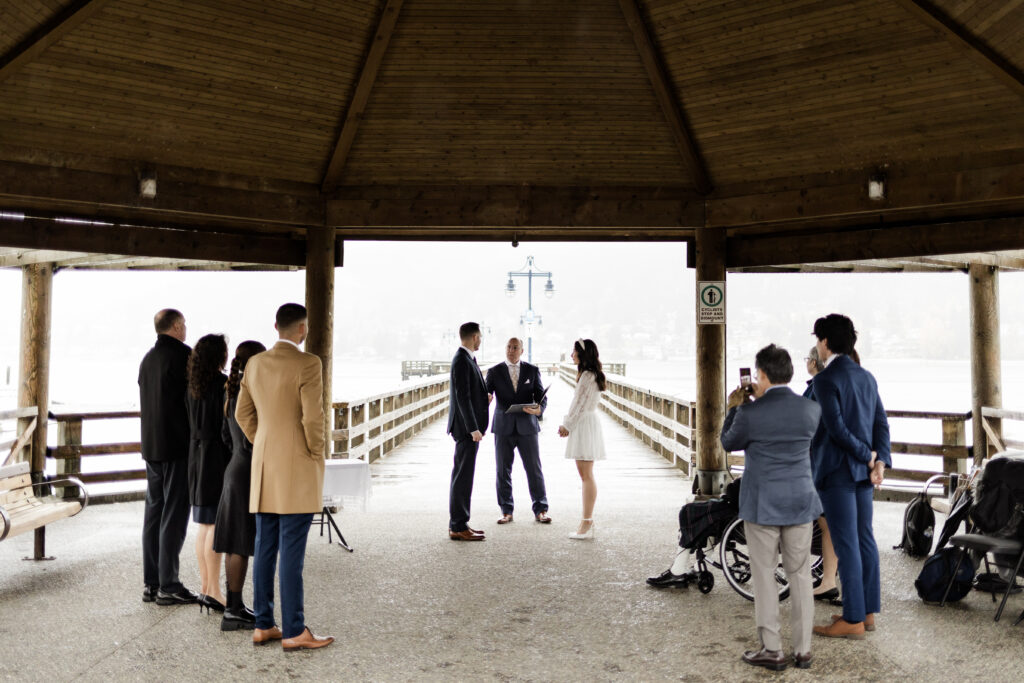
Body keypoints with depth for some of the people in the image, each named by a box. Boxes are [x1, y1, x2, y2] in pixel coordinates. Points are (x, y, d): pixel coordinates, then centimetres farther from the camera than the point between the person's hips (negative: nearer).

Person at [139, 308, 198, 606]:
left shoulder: (148, 358, 14)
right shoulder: (182, 354, -11)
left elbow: (146, 405, 16)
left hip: (151, 446, 8)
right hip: (177, 447, -8)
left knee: (154, 512, 11)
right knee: (174, 515, -3)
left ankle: (150, 584, 16)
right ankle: (168, 586, 1)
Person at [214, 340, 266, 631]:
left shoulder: (233, 393, 10)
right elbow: (250, 442, -22)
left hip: (236, 472, 9)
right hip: (250, 477, -9)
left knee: (237, 542, 12)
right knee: (242, 544, -4)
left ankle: (234, 605, 19)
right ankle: (233, 612, 1)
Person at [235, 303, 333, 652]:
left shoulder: (255, 363, 7)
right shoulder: (308, 364, -14)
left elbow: (243, 414, 12)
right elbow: (313, 417, -19)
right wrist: (317, 453, -4)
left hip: (264, 466, 7)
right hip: (298, 469, -7)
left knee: (265, 548, 12)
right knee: (292, 552, -3)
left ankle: (263, 625, 20)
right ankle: (294, 632, 4)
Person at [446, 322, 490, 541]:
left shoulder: (467, 359, 15)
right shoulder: (462, 361, -16)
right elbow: (462, 397, -21)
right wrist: (474, 429, -22)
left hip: (470, 427, 10)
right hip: (467, 428, -10)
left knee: (462, 476, 13)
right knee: (463, 476, -6)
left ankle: (459, 523, 20)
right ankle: (458, 527, 0)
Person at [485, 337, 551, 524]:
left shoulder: (532, 370, 7)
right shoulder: (494, 372, 4)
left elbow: (541, 396, 2)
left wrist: (538, 409, -19)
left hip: (527, 427, 0)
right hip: (503, 427, 0)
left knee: (534, 469, 2)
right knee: (503, 471, 4)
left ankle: (540, 510, 11)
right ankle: (506, 511, 14)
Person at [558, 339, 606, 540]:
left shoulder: (588, 376, -16)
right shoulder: (589, 375, 16)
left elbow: (579, 405, -15)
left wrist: (567, 425, -6)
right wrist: (567, 423, 12)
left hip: (585, 425, -10)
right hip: (583, 424, 10)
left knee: (587, 475, -8)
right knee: (585, 475, 13)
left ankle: (587, 523, -5)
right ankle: (587, 520, 19)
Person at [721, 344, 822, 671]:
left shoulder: (750, 413, -16)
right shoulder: (811, 409, -5)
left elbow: (728, 443, 1)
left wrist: (734, 407, 13)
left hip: (761, 505, -4)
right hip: (800, 502, 4)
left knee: (765, 576, 7)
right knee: (800, 575, 13)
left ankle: (772, 650, 15)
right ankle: (802, 649, 21)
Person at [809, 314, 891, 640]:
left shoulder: (824, 380, -15)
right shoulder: (866, 377, 11)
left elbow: (836, 428, -21)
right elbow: (881, 423, 5)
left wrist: (869, 457, -9)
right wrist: (880, 463, -5)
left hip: (835, 471, -8)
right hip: (862, 471, 8)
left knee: (846, 544, -2)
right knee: (864, 539, 13)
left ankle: (854, 620, 5)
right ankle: (867, 611, 22)